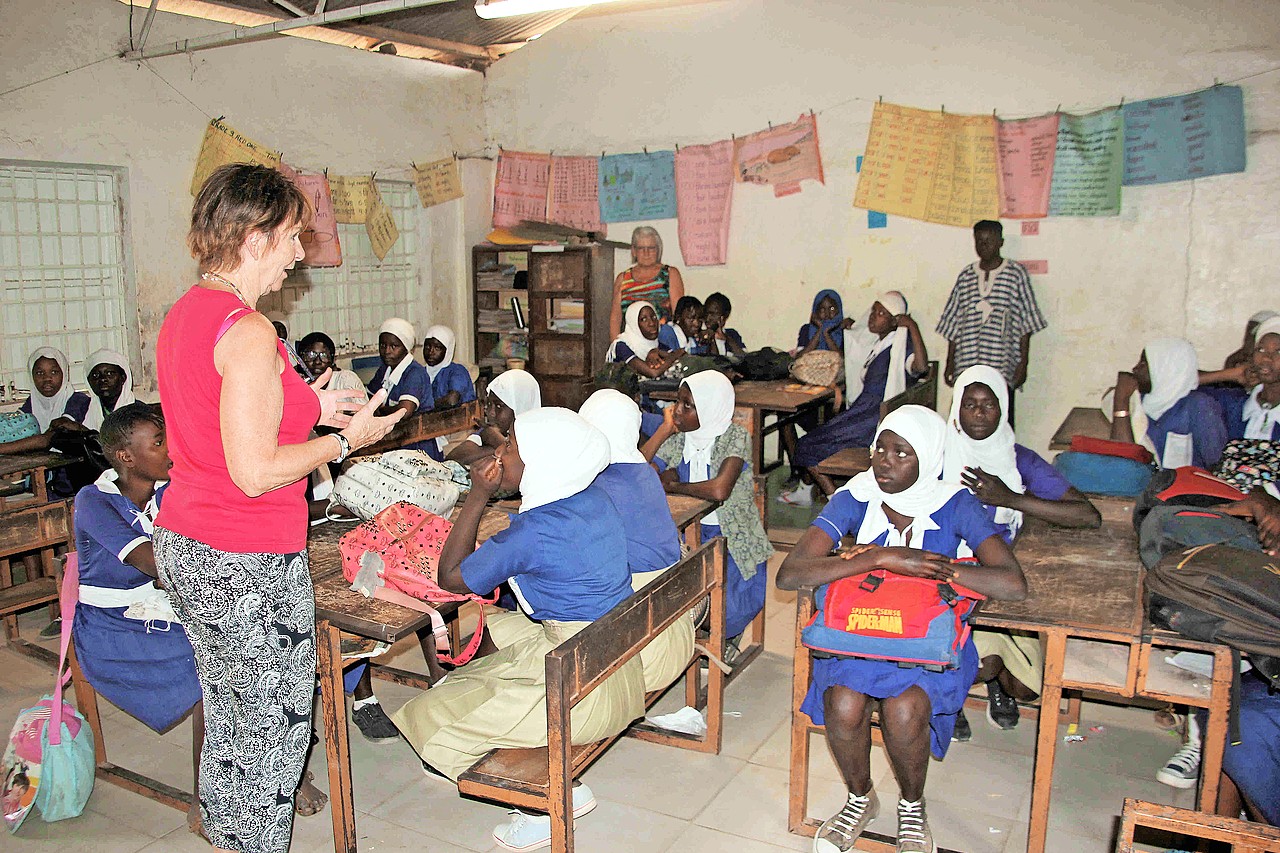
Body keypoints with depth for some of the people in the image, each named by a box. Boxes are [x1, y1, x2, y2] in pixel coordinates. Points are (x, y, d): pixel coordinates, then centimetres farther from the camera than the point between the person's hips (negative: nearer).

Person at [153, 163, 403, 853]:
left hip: (181, 546, 10)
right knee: (274, 728, 7)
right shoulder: (247, 331, -22)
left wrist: (304, 407, 11)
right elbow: (254, 473, -23)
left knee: (227, 718, 23)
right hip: (247, 565, -10)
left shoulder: (185, 313, 8)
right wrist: (345, 439, -12)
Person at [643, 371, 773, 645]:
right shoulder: (677, 437, 3)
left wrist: (673, 486, -15)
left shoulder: (733, 436, -13)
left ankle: (725, 640, 13)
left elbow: (719, 490, -32)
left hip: (732, 538, -4)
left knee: (724, 610, -25)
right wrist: (665, 429, -9)